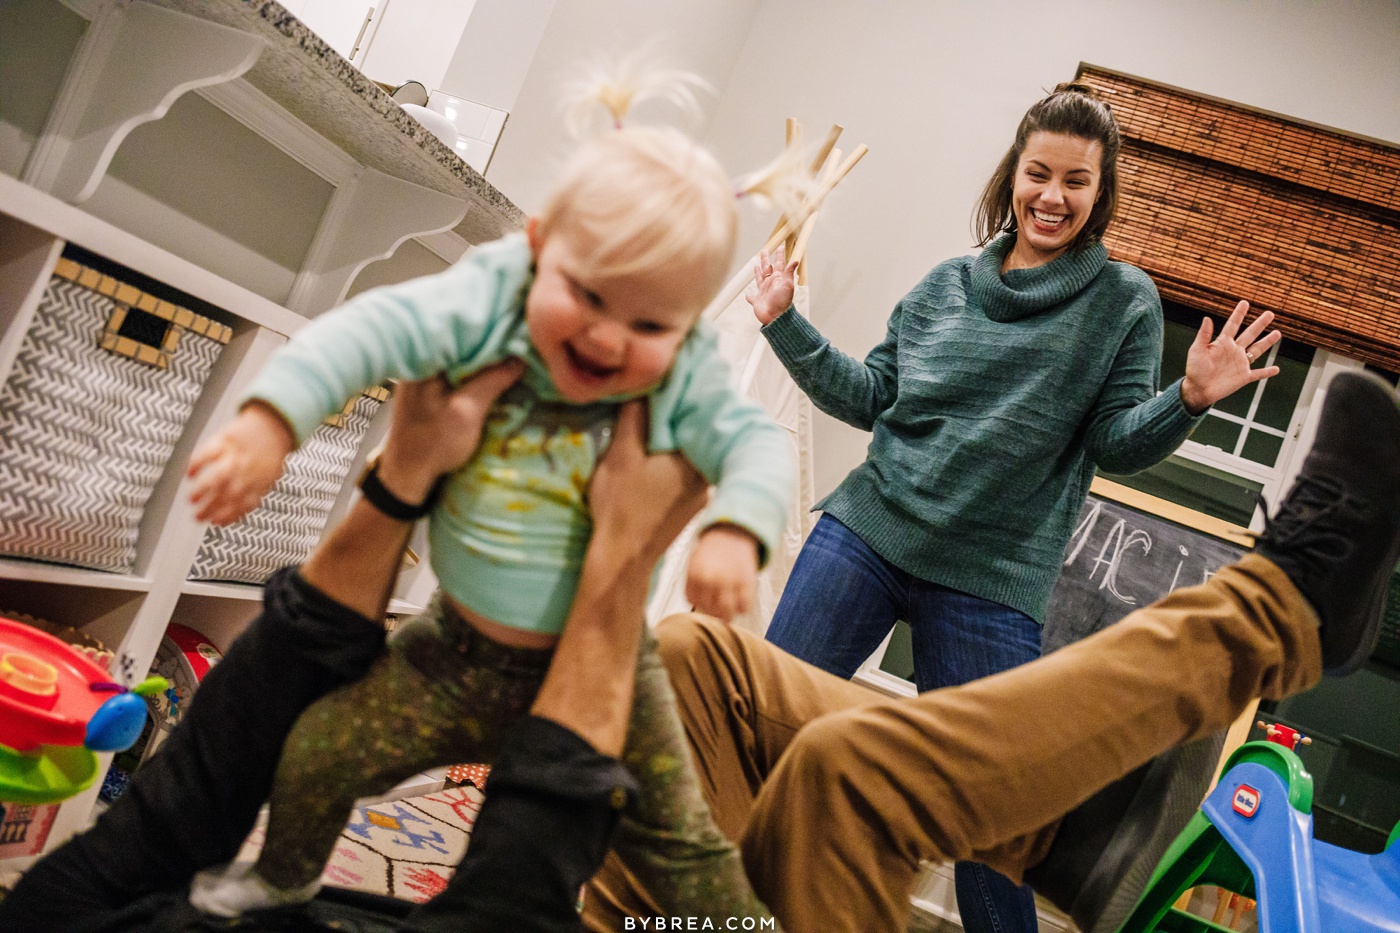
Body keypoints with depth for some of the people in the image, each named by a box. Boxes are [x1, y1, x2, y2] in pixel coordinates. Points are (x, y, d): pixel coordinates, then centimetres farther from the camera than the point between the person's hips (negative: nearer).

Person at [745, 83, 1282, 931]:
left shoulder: (1125, 300, 4)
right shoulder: (947, 284, 10)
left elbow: (1118, 445, -1)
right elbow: (868, 397, 12)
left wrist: (1187, 401, -20)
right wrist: (786, 323, 7)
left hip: (993, 585, -2)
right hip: (866, 533, 3)